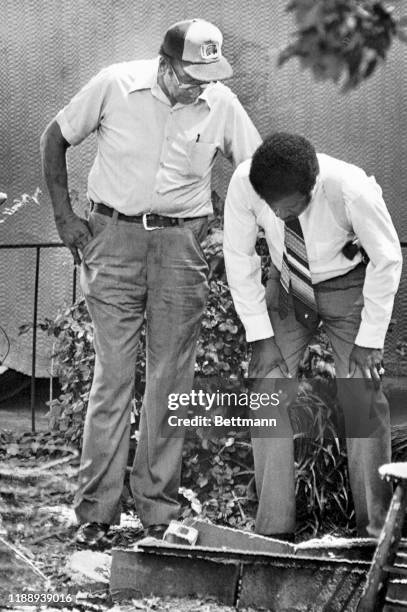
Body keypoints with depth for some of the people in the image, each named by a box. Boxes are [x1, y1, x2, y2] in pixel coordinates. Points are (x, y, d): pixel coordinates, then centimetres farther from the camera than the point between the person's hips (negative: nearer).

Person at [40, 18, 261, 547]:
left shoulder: (222, 105, -3)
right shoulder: (115, 86, -7)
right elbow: (55, 140, 5)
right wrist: (65, 217, 1)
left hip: (182, 245, 2)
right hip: (115, 237, -2)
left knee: (171, 379, 3)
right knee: (113, 373, -4)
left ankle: (159, 512, 12)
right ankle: (96, 512, 3)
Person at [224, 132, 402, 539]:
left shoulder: (351, 190, -34)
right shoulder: (243, 185, -27)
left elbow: (387, 260, -18)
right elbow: (238, 258, -11)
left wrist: (369, 339, -16)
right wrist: (261, 336, -12)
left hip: (348, 286, -3)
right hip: (287, 286, 3)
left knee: (362, 398, -11)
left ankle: (375, 529, -1)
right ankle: (273, 528, -4)